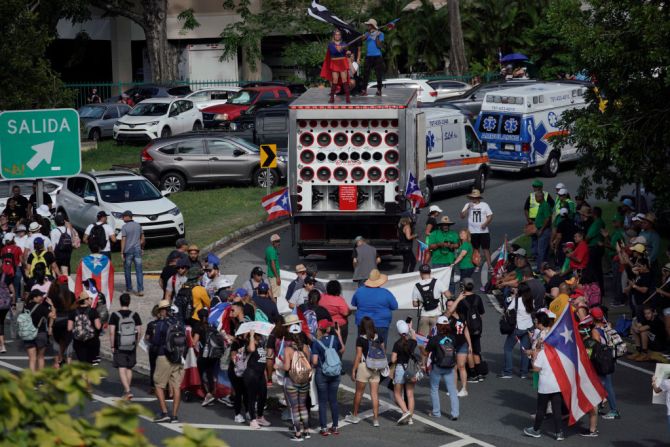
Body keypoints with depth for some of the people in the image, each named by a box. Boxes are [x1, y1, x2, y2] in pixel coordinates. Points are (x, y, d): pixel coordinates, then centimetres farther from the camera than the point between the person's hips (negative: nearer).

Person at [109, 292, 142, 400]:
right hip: (132, 347, 3)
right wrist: (136, 344, 11)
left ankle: (128, 391, -17)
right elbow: (139, 332, -1)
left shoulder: (115, 315, -8)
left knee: (122, 369, -3)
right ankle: (126, 391, 23)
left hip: (119, 347, -3)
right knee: (129, 368, 16)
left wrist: (112, 346, -4)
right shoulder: (135, 315, -1)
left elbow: (112, 332, -12)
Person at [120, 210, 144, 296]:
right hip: (137, 250, 4)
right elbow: (142, 238, 10)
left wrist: (122, 252, -10)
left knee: (127, 270, 10)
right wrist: (142, 248, 21)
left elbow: (123, 240, -12)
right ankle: (140, 290, -8)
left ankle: (129, 289, 17)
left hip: (128, 251, -3)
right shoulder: (138, 225, 6)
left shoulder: (124, 227, -9)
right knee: (139, 271, 0)